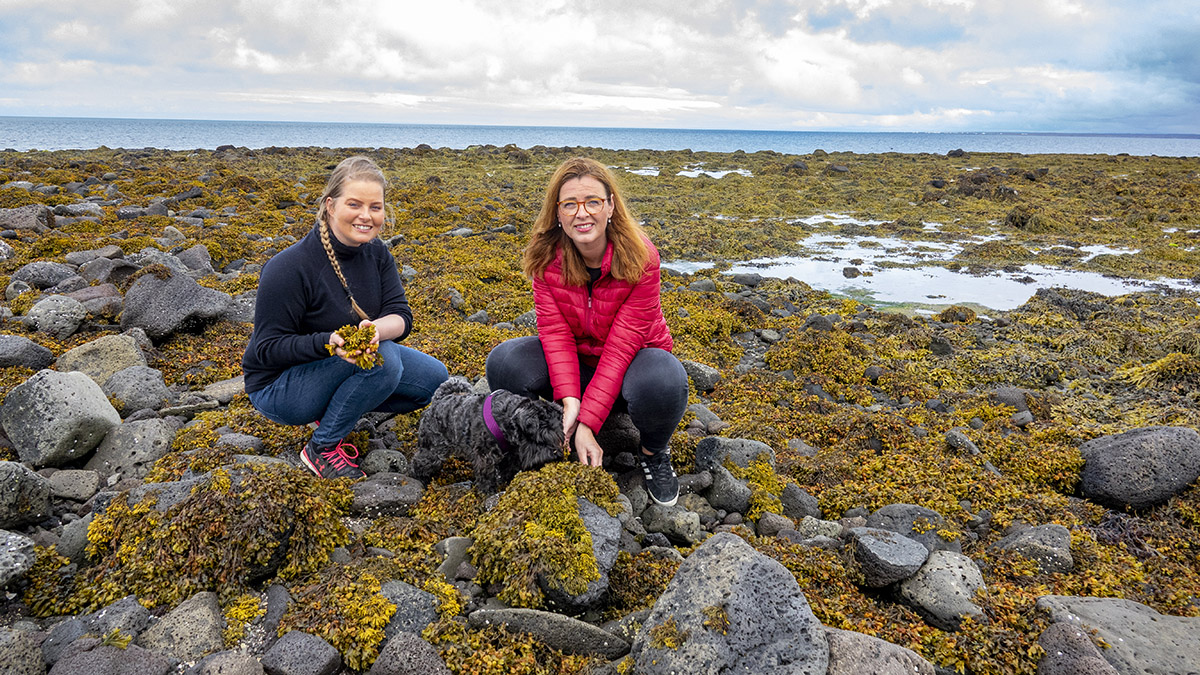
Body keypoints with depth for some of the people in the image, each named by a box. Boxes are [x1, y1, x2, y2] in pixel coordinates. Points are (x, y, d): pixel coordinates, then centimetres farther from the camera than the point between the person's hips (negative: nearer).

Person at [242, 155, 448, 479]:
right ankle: (322, 448, -11)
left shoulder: (376, 252, -5)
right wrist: (329, 342, -39)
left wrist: (376, 329, -37)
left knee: (435, 379, -3)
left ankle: (335, 410, 10)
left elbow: (401, 315, -12)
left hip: (350, 358, 7)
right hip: (278, 386, -7)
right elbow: (267, 348, -22)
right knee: (382, 359, -31)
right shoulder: (289, 268, -26)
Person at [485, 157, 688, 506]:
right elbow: (555, 332, -18)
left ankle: (654, 452, -4)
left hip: (631, 360, -3)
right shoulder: (546, 256, -15)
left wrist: (587, 422, -31)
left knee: (663, 382, -39)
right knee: (504, 362, -25)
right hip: (574, 360, 3)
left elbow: (621, 346, -26)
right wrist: (570, 401, -33)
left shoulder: (640, 258, -24)